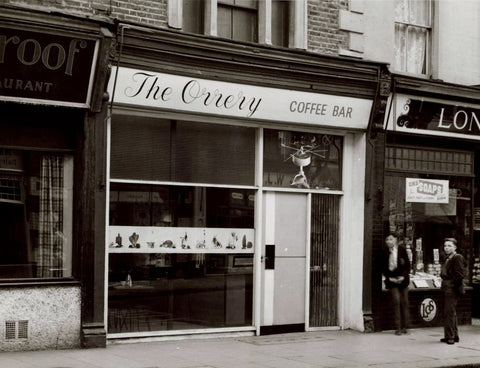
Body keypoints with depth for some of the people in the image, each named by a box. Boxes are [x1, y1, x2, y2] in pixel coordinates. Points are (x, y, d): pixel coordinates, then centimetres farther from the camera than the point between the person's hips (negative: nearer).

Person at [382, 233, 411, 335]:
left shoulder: (402, 250, 0)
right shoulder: (385, 252, 0)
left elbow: (407, 265, 1)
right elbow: (384, 268, 4)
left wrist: (403, 276, -11)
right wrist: (389, 278, -8)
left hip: (402, 278, 1)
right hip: (392, 280, -1)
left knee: (404, 302, 3)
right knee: (396, 301, -10)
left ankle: (404, 327, 12)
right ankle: (398, 328, -7)